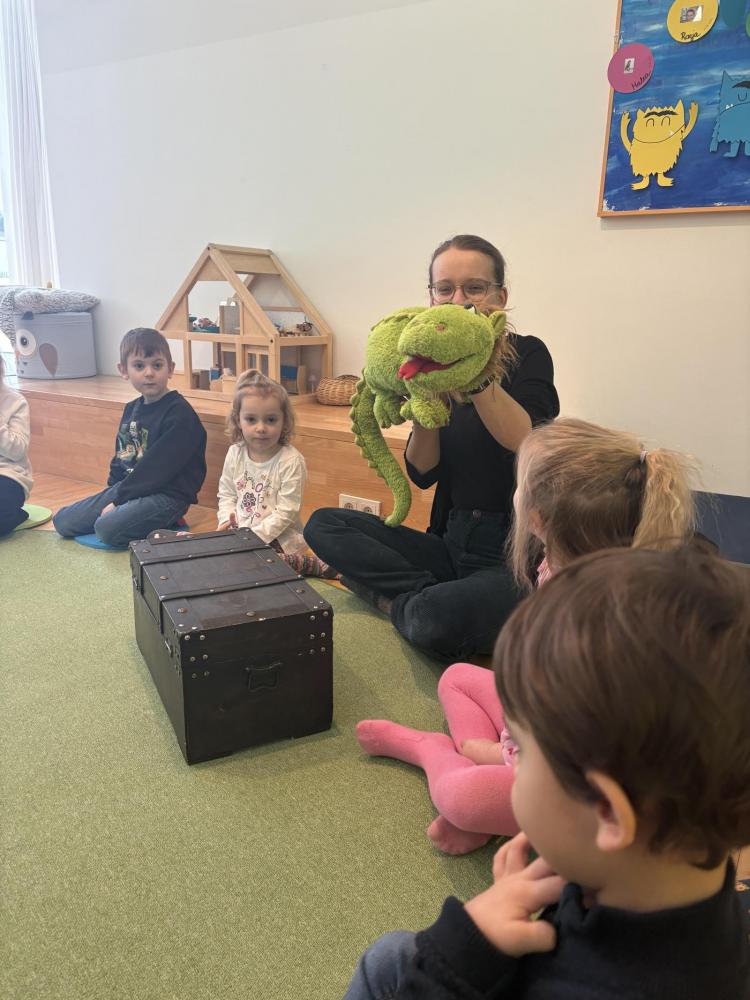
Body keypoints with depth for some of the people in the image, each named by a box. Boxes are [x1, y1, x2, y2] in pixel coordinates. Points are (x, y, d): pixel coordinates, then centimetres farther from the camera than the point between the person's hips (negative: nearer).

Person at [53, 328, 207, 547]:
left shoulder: (179, 413, -15)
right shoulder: (131, 409, 11)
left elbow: (157, 467, -19)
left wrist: (119, 500, -15)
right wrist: (112, 492, 5)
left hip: (167, 494, -8)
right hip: (127, 487, 8)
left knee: (107, 528, -28)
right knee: (62, 521, 3)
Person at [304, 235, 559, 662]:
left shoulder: (527, 353, -5)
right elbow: (423, 474, -1)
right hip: (452, 543, 6)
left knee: (437, 618, -35)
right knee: (324, 525, -6)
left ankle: (401, 597, -2)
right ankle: (425, 597, -13)